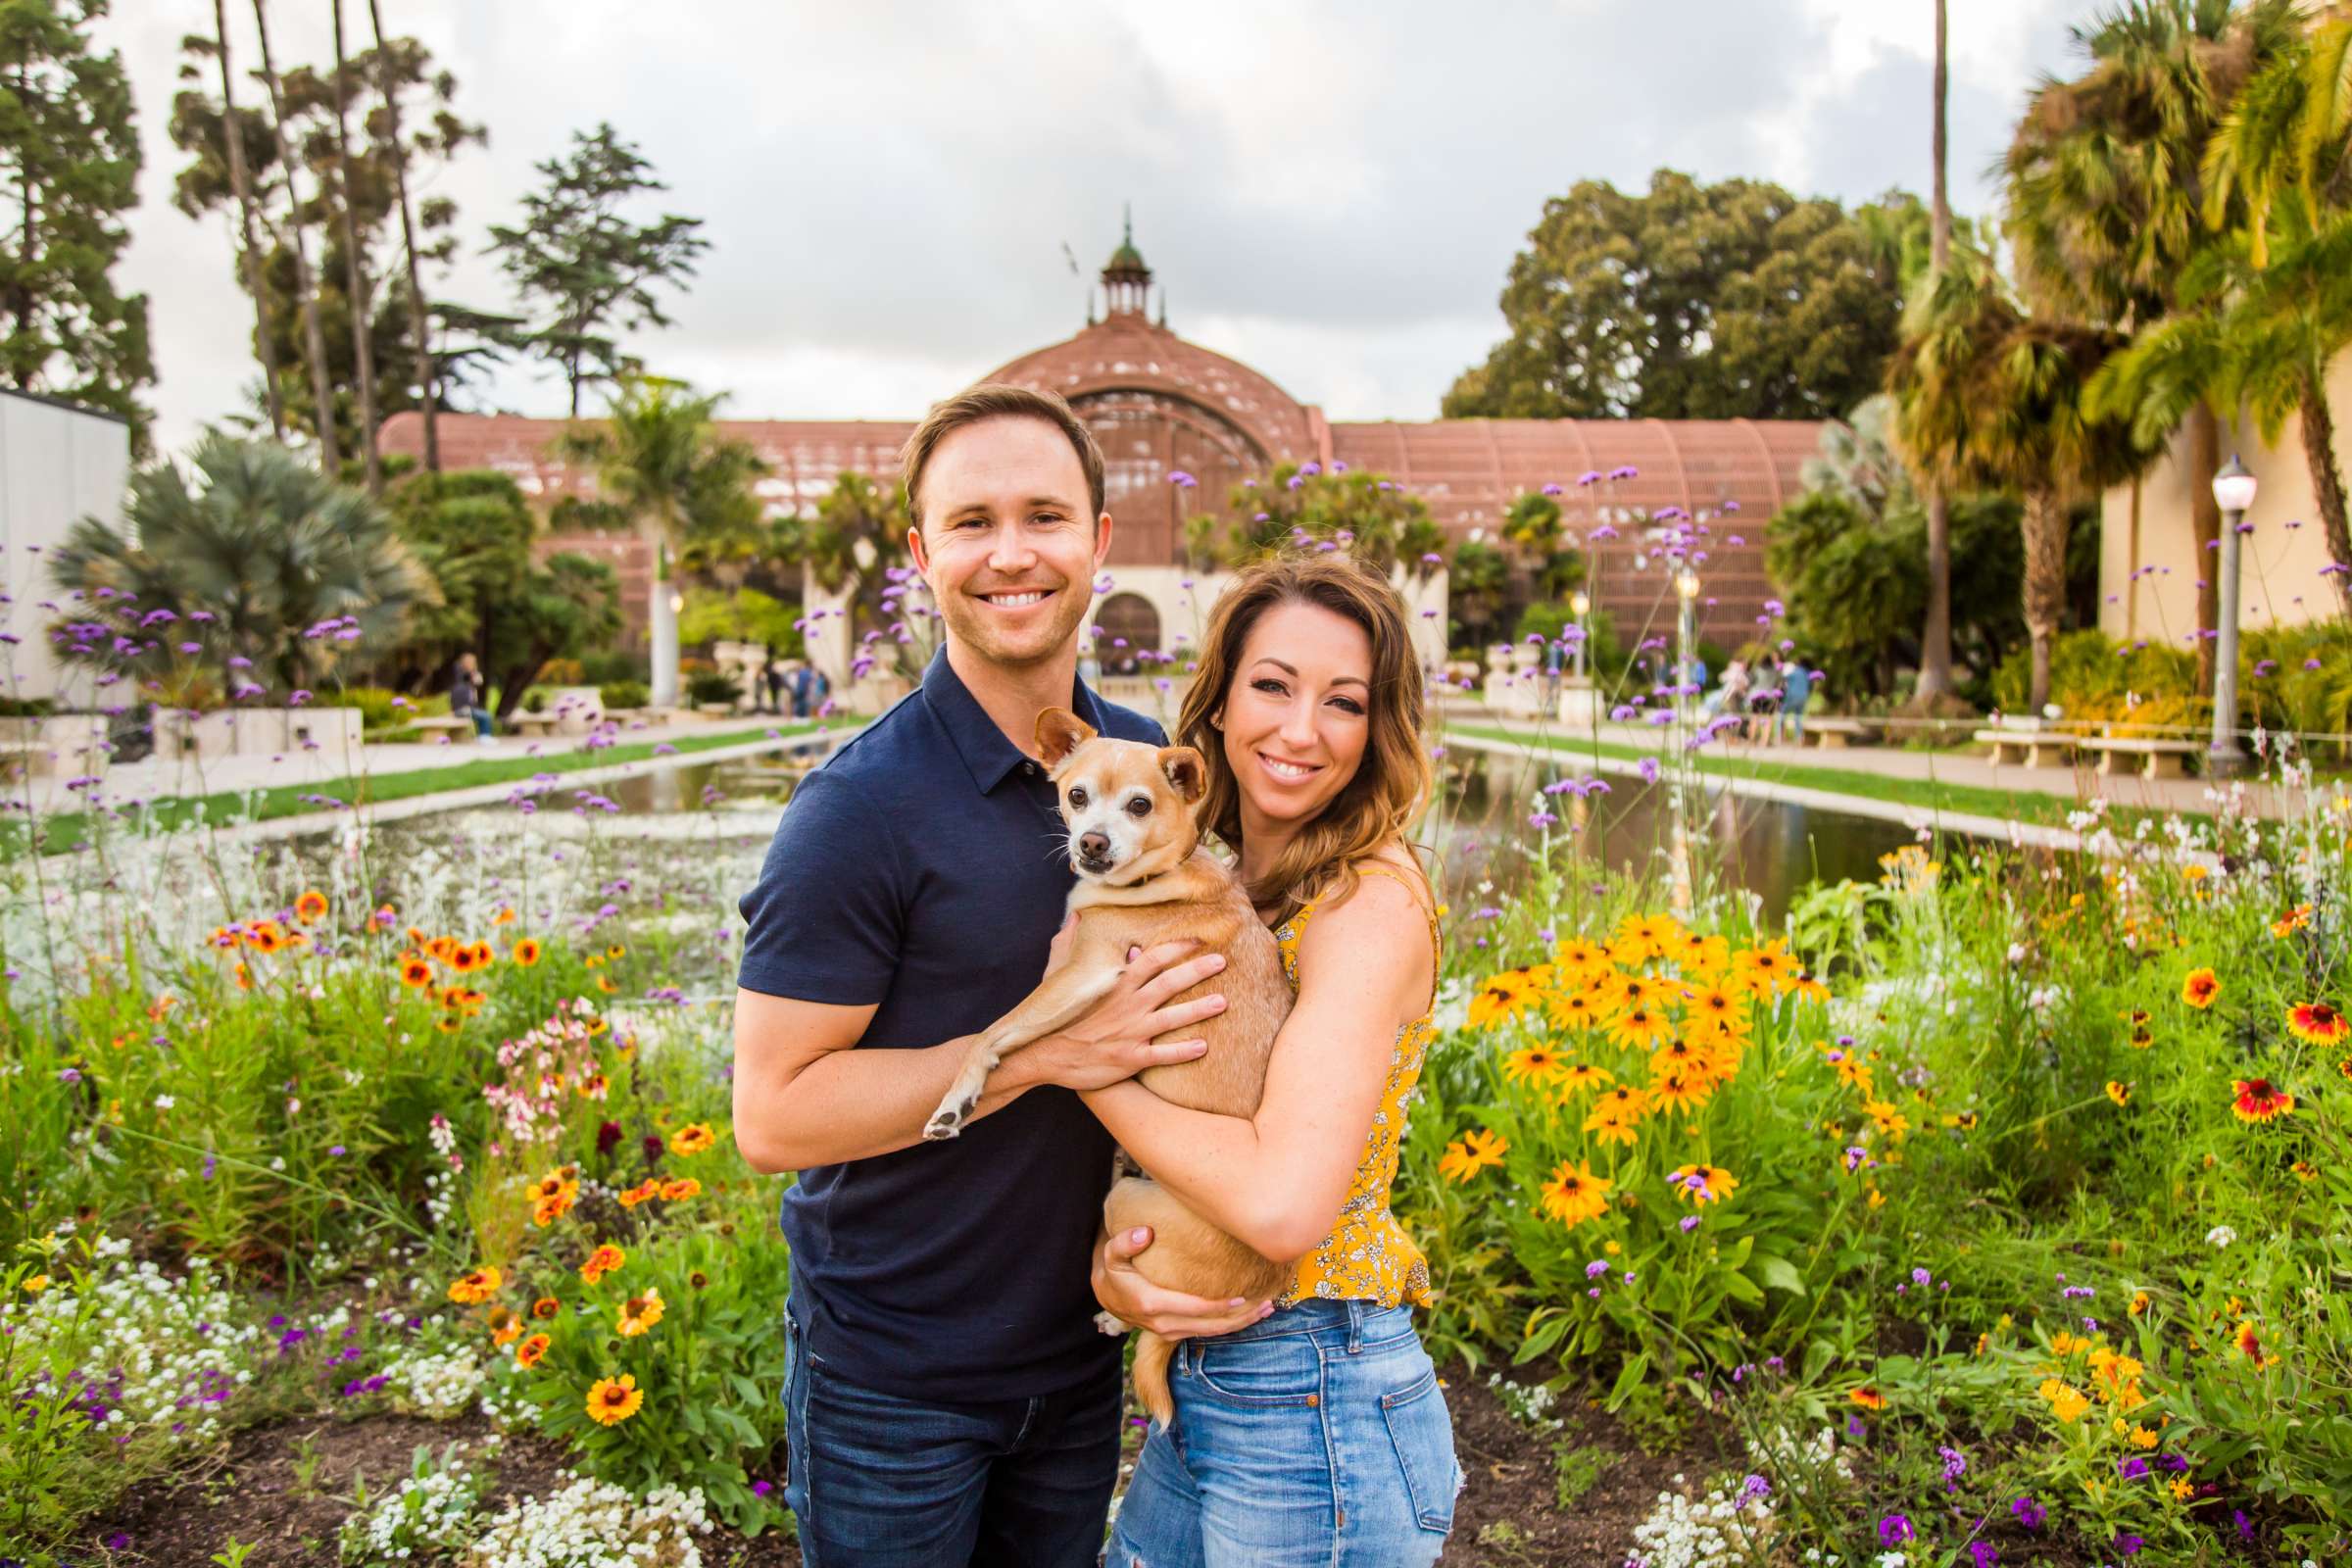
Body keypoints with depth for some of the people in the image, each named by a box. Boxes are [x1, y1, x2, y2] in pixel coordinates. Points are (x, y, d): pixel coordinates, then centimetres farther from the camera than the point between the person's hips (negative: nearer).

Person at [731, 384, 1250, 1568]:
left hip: (1080, 1356, 5)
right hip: (892, 1375, -5)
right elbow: (772, 1114, -19)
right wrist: (1047, 1048, -25)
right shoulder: (861, 809, -20)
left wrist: (1139, 1228, -10)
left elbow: (1179, 1040, 6)